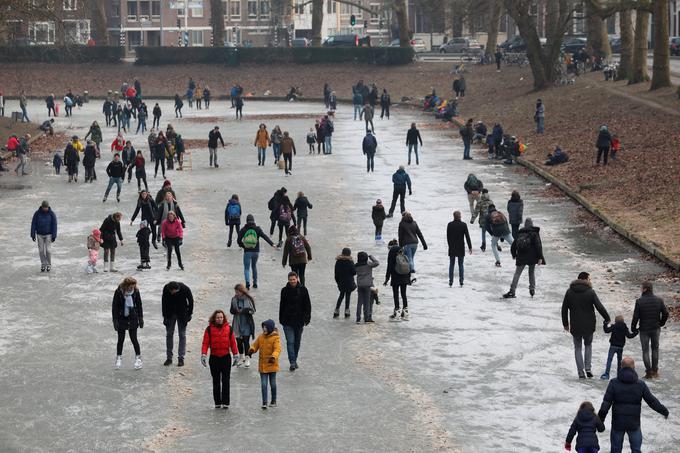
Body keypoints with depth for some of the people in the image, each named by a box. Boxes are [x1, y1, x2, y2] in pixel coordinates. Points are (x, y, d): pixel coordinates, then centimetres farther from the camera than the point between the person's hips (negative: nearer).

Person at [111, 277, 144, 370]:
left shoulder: (136, 291, -8)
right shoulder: (118, 292, -15)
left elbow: (139, 305, 4)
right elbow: (114, 306, -9)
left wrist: (140, 318, 7)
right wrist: (115, 320, -10)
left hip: (132, 318, 1)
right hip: (121, 319, -1)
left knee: (134, 339, 1)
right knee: (120, 339, 7)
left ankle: (138, 358, 14)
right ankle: (119, 358, 22)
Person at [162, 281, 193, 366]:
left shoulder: (185, 289, -26)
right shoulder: (166, 289, -22)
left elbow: (191, 301, -9)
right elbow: (164, 302, -9)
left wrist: (189, 314, -6)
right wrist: (165, 316, -9)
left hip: (182, 314, -2)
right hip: (170, 314, 2)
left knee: (182, 335, 0)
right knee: (169, 334, 3)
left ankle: (181, 358, 5)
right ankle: (169, 358, 11)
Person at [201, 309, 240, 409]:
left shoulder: (228, 328, 4)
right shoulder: (209, 329, 0)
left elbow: (233, 342, 8)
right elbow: (205, 343, -3)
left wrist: (236, 354, 8)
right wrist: (203, 354, -13)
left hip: (226, 357, 0)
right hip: (214, 358, 0)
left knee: (225, 381, -2)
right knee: (216, 381, 7)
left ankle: (225, 402, 0)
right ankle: (217, 402, 12)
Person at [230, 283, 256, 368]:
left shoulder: (249, 299, -6)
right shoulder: (234, 299, 3)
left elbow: (253, 310, -5)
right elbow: (231, 310, 7)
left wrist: (244, 310, -19)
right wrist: (236, 311, -15)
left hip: (246, 323, -3)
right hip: (237, 323, 3)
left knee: (246, 341, -6)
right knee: (239, 341, 8)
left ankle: (247, 359, 4)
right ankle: (242, 358, 25)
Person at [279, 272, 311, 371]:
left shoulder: (303, 290, -2)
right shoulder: (284, 290, 0)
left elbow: (307, 305, 3)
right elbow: (282, 305, 9)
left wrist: (307, 318, -3)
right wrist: (281, 319, 9)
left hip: (299, 320, 1)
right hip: (287, 321, -1)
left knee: (297, 341, 12)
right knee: (290, 341, -9)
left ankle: (294, 359, 28)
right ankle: (292, 362, -12)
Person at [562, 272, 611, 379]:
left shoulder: (569, 292, 1)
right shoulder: (590, 292, -10)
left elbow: (564, 309, 5)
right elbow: (600, 307, -12)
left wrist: (565, 323, 14)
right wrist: (607, 319, 2)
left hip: (575, 326, 1)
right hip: (588, 325, -1)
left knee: (578, 347, 12)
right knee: (588, 345, 21)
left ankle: (581, 372, 3)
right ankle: (587, 368, 8)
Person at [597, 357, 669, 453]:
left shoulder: (614, 383, -7)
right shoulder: (640, 385, -5)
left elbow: (606, 403, -10)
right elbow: (652, 401, 2)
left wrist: (600, 418, -1)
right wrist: (664, 411, 17)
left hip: (617, 423, 0)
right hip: (634, 423, 0)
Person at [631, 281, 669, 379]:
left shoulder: (639, 301, -16)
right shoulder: (659, 300, -6)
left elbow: (635, 316, -14)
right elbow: (666, 313, -2)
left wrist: (633, 328, 0)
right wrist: (661, 323, 14)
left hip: (644, 330, -3)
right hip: (656, 329, 3)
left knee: (645, 350, 7)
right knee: (655, 349, 18)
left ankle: (649, 372, 5)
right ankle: (655, 370, 21)